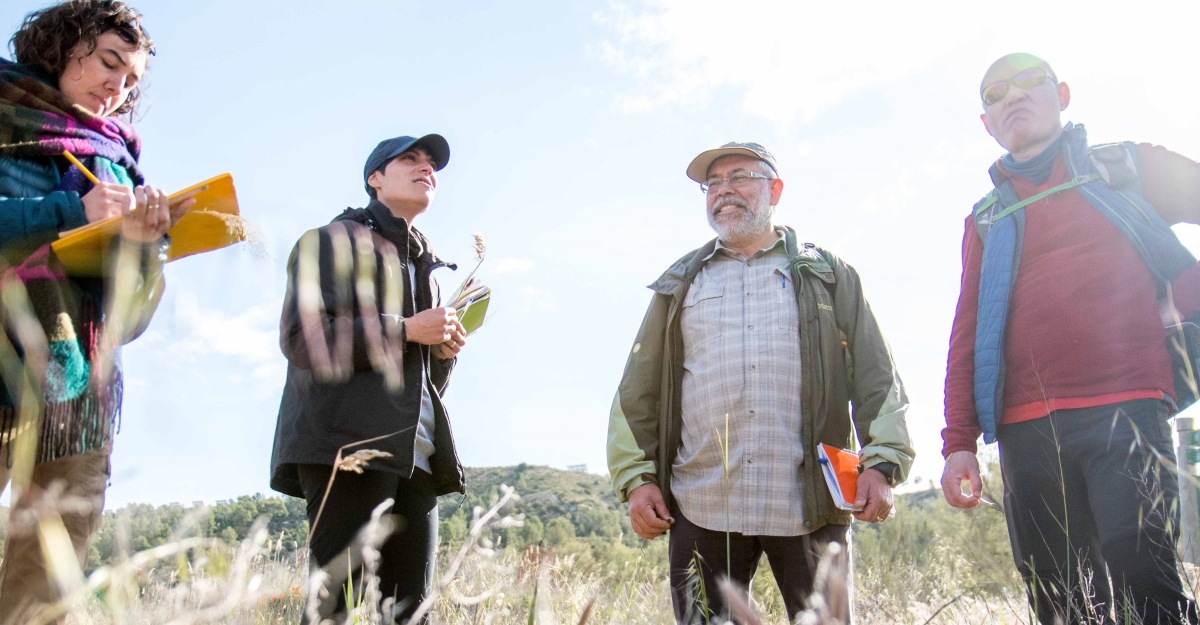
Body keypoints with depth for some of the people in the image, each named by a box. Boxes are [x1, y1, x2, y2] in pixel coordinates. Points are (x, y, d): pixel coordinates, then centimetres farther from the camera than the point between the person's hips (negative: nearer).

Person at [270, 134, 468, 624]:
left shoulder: (424, 264, 27)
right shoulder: (334, 241, 7)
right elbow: (301, 336, -9)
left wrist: (444, 349, 7)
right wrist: (405, 330, -10)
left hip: (413, 456, 7)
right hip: (346, 447, -7)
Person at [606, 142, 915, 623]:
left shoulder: (828, 275, 13)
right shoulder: (681, 284, 16)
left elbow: (875, 378, 7)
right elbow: (637, 392, 12)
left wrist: (882, 463, -7)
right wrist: (636, 477, 1)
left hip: (809, 505, -1)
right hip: (701, 507, 1)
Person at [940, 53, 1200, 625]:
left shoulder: (1128, 166, 15)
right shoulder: (986, 219, 19)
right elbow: (966, 335, 13)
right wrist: (959, 441, 6)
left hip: (1126, 411, -2)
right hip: (1026, 431, 3)